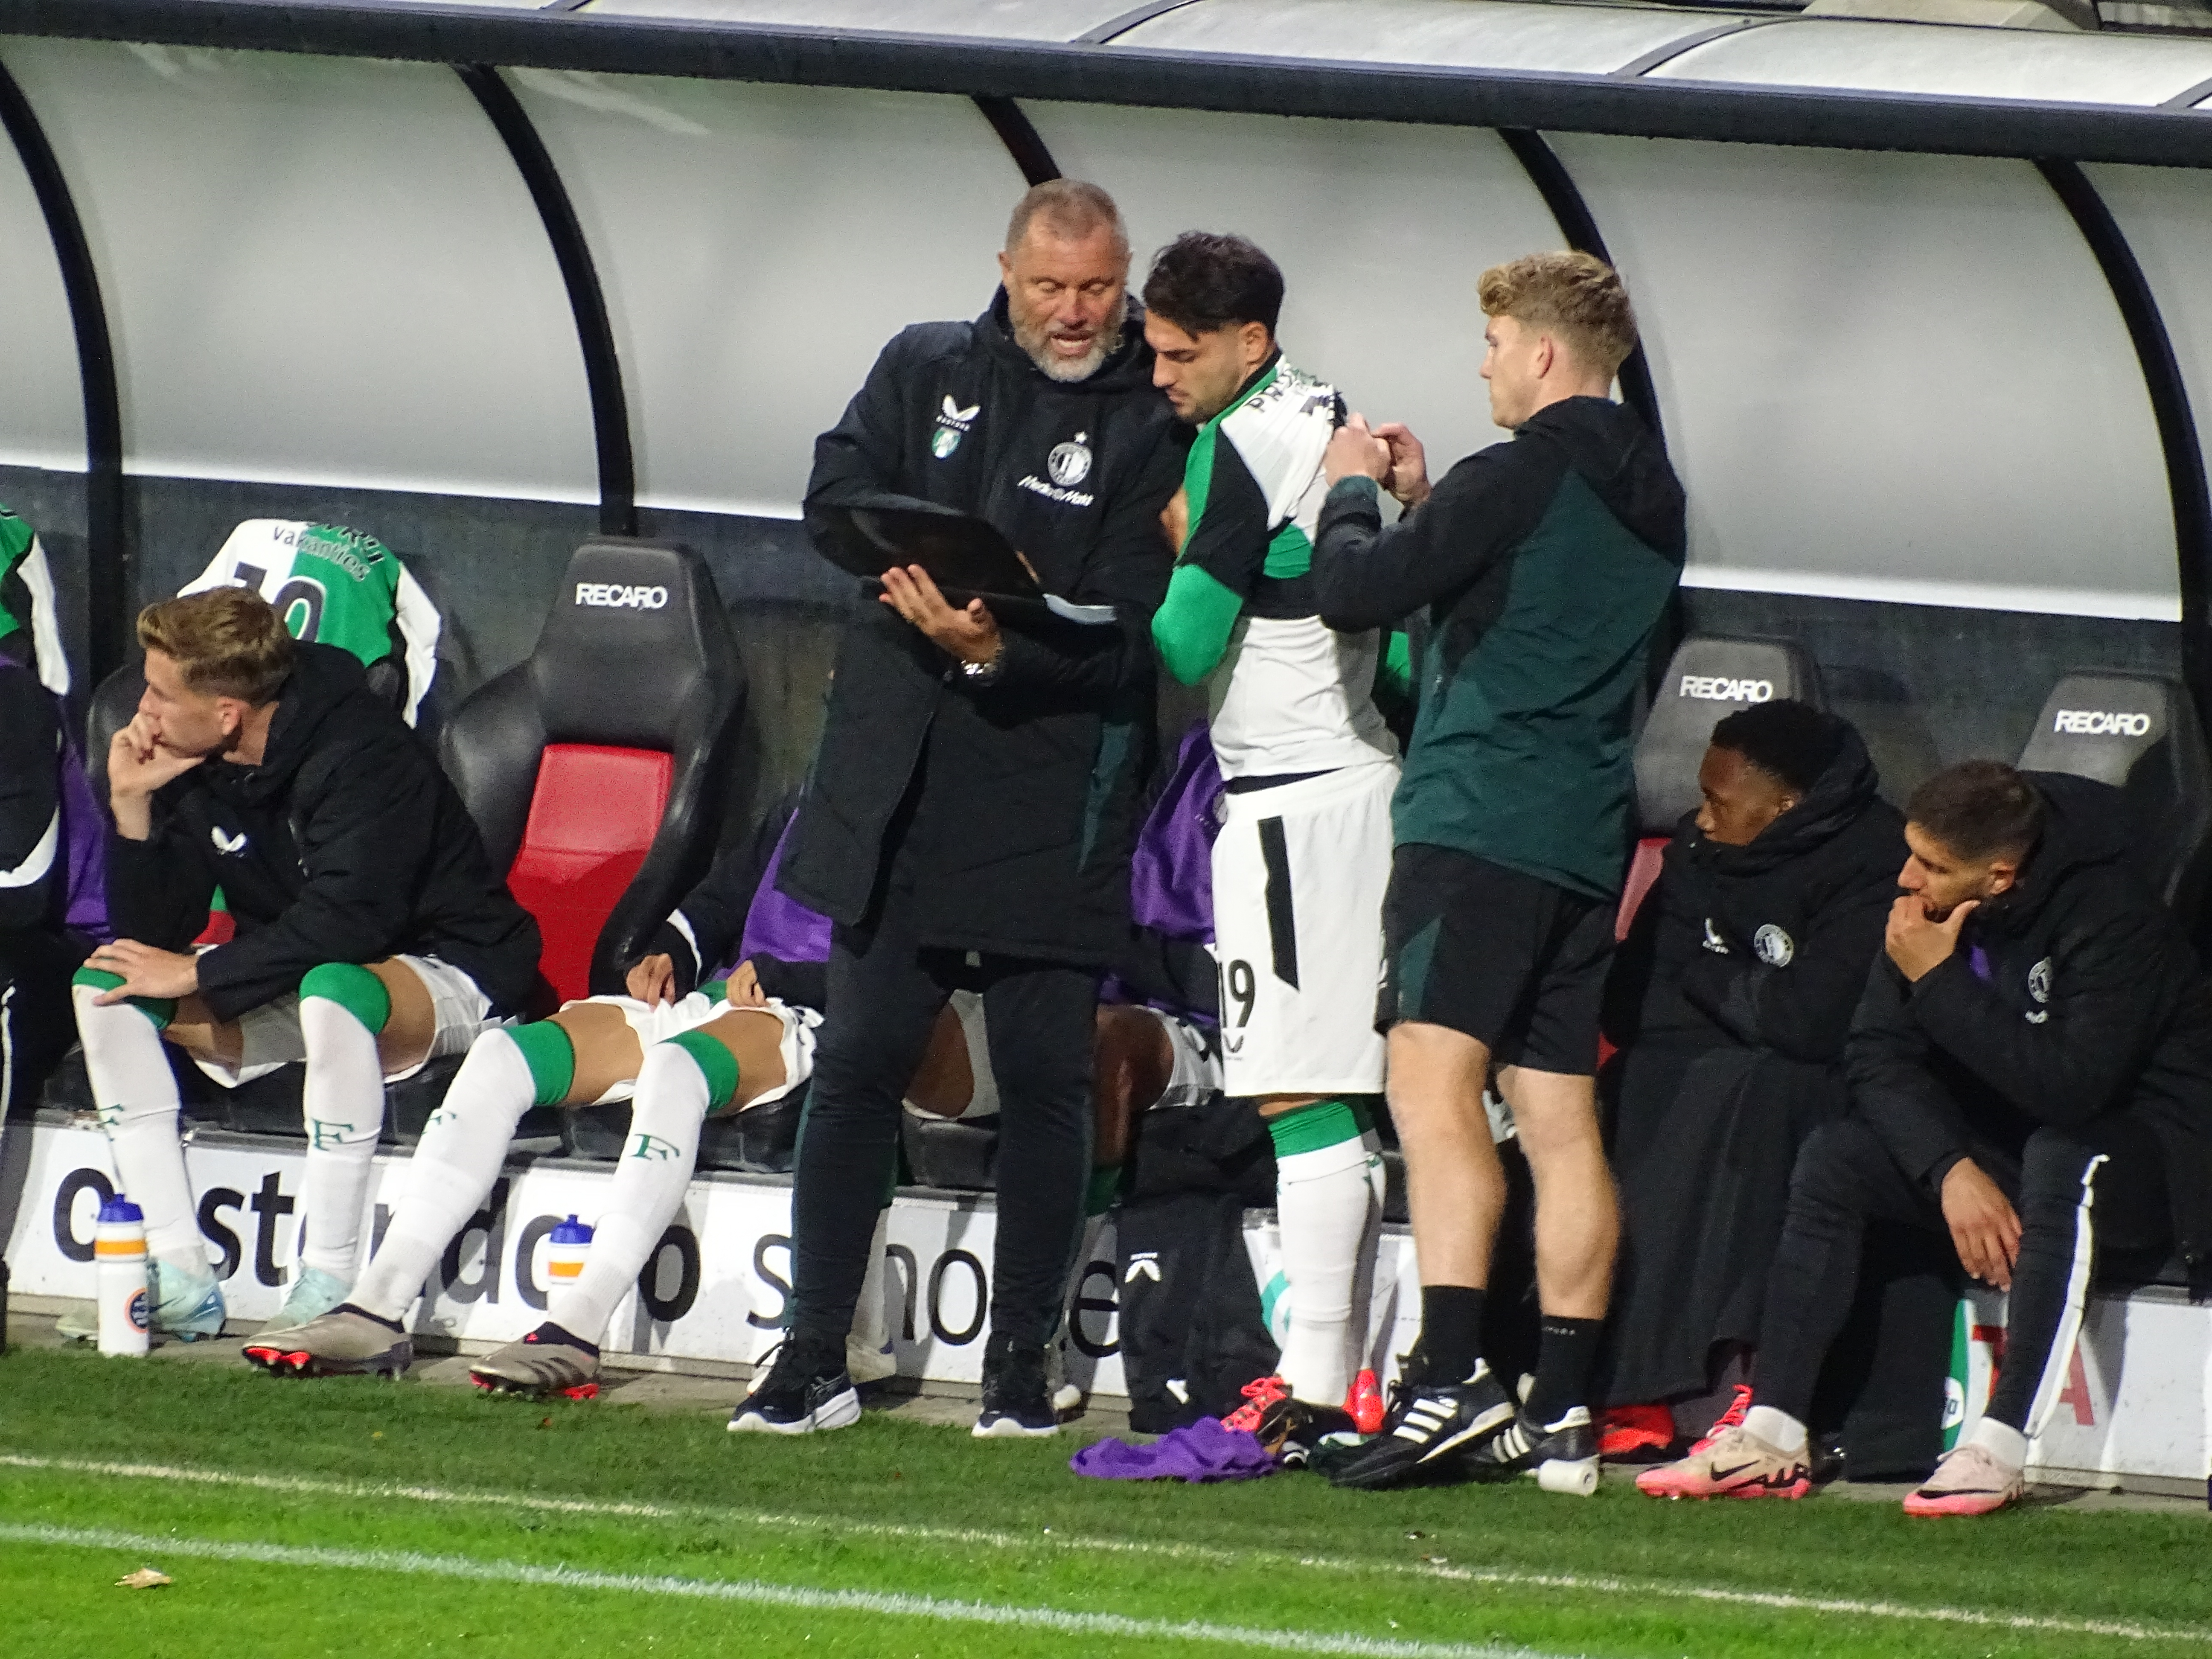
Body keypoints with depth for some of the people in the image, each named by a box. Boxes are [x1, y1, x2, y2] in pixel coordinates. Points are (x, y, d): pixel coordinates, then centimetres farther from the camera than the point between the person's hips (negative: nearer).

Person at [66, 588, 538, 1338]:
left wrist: (199, 973, -28)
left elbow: (350, 920, -35)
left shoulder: (362, 753, -23)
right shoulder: (193, 768, -2)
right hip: (294, 984, 8)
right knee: (104, 987, -10)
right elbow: (148, 940, -2)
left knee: (332, 993, -42)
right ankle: (180, 1279, -17)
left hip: (451, 980, -8)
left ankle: (328, 1286, -35)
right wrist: (132, 806, -14)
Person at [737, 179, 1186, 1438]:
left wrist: (998, 648, -27)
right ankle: (815, 1359, 5)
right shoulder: (925, 370, 11)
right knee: (861, 1061, 2)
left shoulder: (1158, 423, -3)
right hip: (899, 787, 3)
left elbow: (1132, 637, -11)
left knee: (1047, 1076, 0)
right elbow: (835, 498, 1)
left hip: (1055, 800, -3)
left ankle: (1022, 1365, 8)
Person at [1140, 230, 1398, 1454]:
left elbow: (1182, 649, -14)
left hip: (1296, 796, -10)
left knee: (1302, 1096, -11)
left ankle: (1316, 1388, -13)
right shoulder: (1332, 423, 14)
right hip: (1351, 772, 10)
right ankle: (1335, 1371, 11)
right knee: (1338, 1102, 10)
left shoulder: (1240, 449, -14)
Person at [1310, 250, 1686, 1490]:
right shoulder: (1651, 502, 16)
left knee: (1434, 1084, -17)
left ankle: (1452, 1376, -30)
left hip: (1478, 820, -9)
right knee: (1561, 1119, 10)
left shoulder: (1521, 478, -11)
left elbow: (1357, 593, -11)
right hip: (1585, 840, 9)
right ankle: (1563, 1410, 10)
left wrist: (1355, 495, 8)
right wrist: (1422, 502, 23)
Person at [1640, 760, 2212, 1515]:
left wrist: (1940, 982, -31)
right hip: (2002, 1145, 7)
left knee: (2060, 1159, -39)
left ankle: (1998, 1451, -40)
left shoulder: (2108, 916, -26)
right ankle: (1770, 1440, -17)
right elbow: (1879, 1055, -6)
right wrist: (1953, 1169, -22)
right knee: (1833, 1161, -11)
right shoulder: (1927, 910, -7)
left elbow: (2069, 1085, -34)